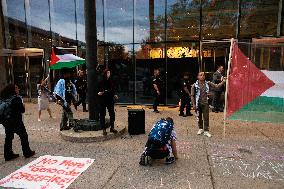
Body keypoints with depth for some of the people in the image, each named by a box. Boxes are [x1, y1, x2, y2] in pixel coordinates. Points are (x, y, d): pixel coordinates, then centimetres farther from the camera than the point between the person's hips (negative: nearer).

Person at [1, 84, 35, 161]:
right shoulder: (16, 98, -16)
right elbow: (22, 110, -15)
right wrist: (23, 106, 4)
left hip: (6, 122, 7)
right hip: (16, 122, -7)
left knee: (8, 137, 14)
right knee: (23, 136, 7)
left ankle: (8, 155, 23)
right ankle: (27, 153, 17)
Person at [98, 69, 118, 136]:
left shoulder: (111, 81, 6)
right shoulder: (100, 82, -6)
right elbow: (97, 90, -1)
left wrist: (114, 95, -1)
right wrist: (98, 93, -21)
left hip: (110, 100, 4)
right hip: (102, 100, -4)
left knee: (112, 114, 7)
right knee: (102, 114, 3)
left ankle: (112, 127, 22)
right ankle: (104, 129, 14)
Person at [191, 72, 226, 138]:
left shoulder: (208, 83, 0)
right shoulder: (195, 85, -6)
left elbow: (216, 86, 0)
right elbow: (192, 95, -3)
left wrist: (223, 81, -13)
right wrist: (193, 104, -6)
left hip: (205, 103, 1)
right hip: (198, 104, -1)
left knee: (206, 117, 1)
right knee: (199, 117, 12)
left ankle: (206, 131, 11)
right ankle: (201, 129, 31)